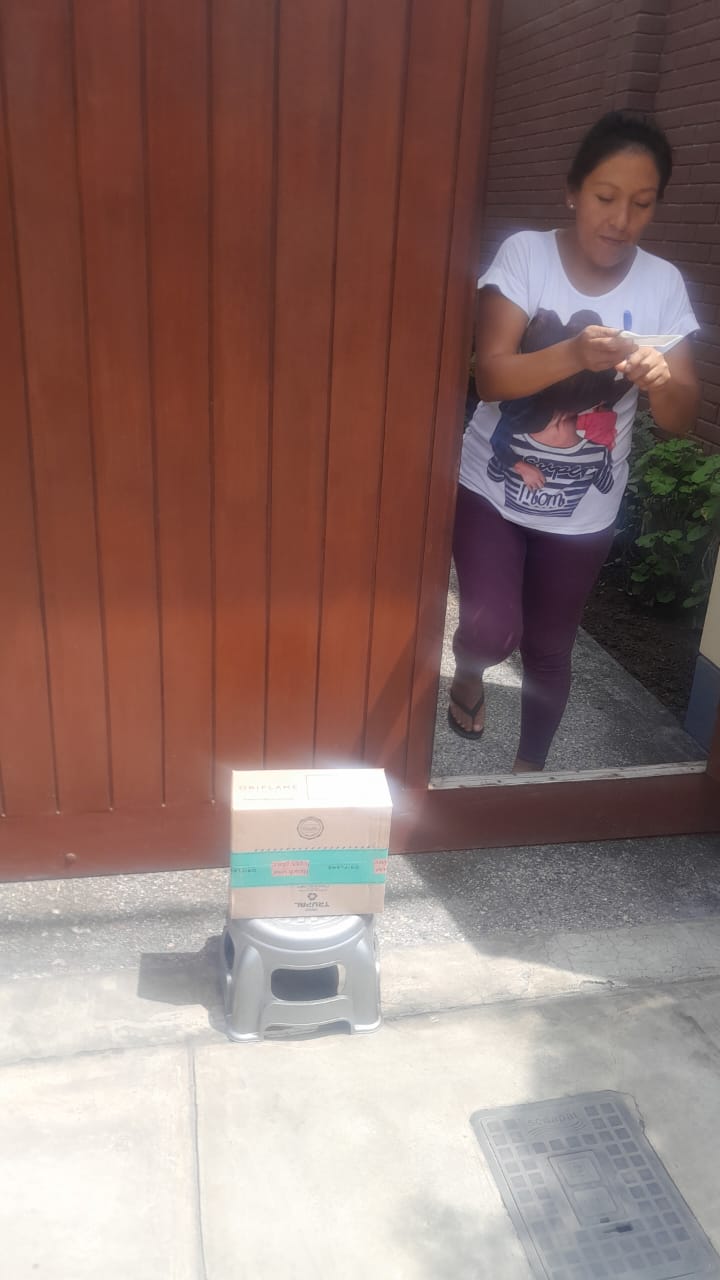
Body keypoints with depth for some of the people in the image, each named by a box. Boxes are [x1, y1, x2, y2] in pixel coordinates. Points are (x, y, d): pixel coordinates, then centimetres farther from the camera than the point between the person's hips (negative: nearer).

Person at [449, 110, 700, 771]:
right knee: (493, 630, -18)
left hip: (583, 511, 2)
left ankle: (529, 767, 38)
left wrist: (661, 378, -30)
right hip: (493, 487, -2)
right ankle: (469, 669, 22)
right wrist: (573, 354, -37)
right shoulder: (524, 253, -10)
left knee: (550, 649, 13)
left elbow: (681, 417, -7)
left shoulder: (663, 284, -4)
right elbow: (489, 376, -20)